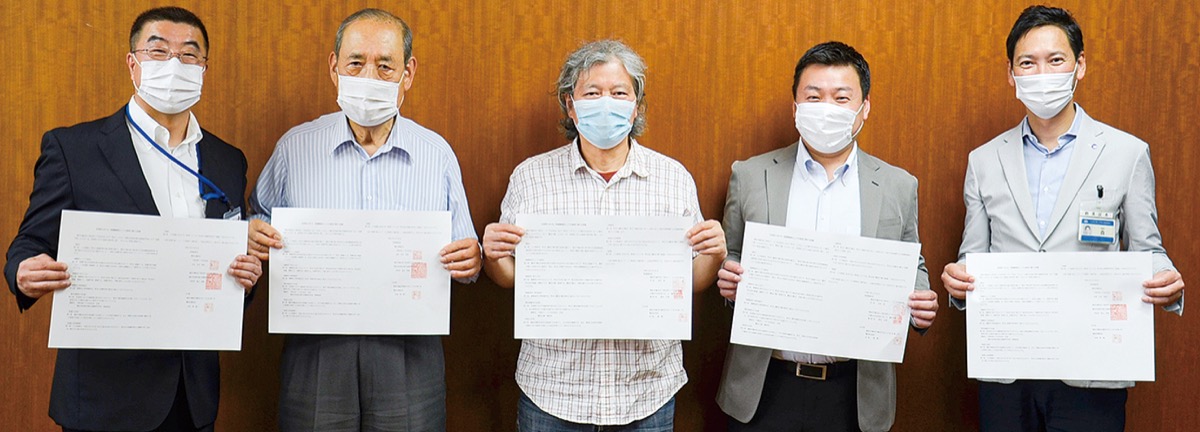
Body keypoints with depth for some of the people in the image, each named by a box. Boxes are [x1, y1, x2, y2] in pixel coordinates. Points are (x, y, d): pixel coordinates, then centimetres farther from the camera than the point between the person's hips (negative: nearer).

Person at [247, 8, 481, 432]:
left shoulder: (438, 154, 3)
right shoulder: (294, 147, 3)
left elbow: (464, 258, 9)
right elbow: (259, 222, 15)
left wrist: (470, 260, -13)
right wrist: (256, 235, -8)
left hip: (410, 353, 0)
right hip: (315, 352, 0)